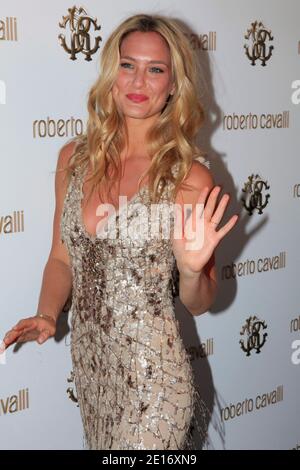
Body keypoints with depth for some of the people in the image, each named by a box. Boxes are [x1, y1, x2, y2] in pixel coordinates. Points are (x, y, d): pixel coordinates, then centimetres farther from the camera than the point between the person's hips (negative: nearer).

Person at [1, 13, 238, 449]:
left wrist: (193, 269, -25)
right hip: (87, 362, 4)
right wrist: (46, 316, -7)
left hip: (153, 376, -4)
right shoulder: (74, 158, -1)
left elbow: (198, 304, -4)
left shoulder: (189, 176, -12)